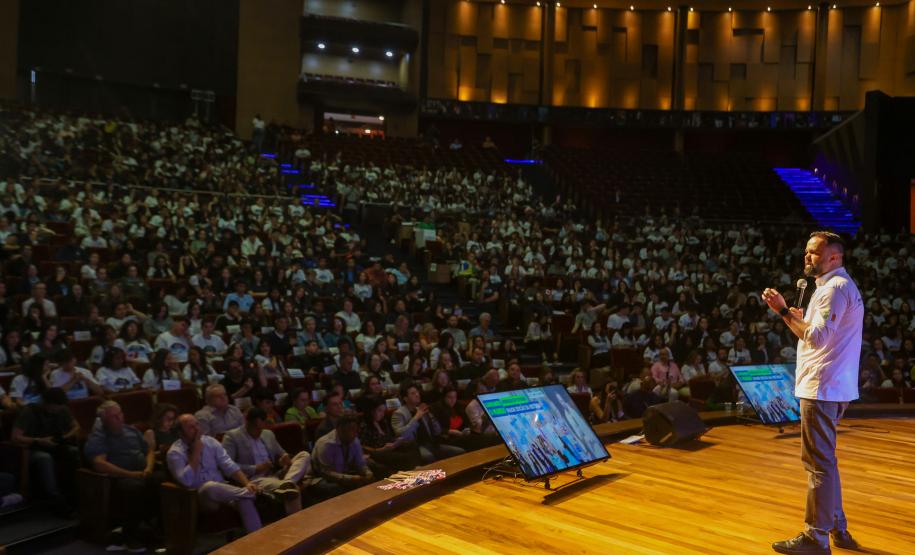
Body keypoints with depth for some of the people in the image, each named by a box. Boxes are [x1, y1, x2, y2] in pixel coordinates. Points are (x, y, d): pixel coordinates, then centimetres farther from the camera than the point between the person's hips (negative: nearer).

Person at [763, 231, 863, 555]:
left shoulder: (835, 288, -14)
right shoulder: (838, 285, 20)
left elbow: (817, 337, -23)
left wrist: (783, 311, -21)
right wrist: (802, 320, 14)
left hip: (822, 386, -11)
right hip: (828, 385, 11)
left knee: (818, 461, -6)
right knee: (823, 460, 18)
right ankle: (836, 528, 26)